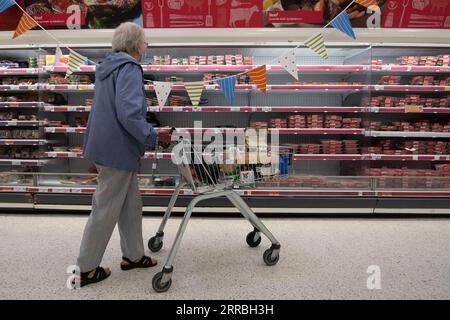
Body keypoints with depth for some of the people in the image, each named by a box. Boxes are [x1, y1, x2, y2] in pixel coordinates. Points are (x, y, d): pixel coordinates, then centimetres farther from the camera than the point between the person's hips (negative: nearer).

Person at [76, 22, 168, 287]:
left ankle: (133, 255, 30)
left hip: (108, 145, 10)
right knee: (106, 210, 2)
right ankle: (86, 269, 17)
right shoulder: (129, 69, -15)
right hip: (117, 150, -10)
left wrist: (146, 132, 20)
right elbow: (129, 113, -27)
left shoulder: (109, 67, 16)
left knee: (131, 204, 17)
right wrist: (151, 137, -14)